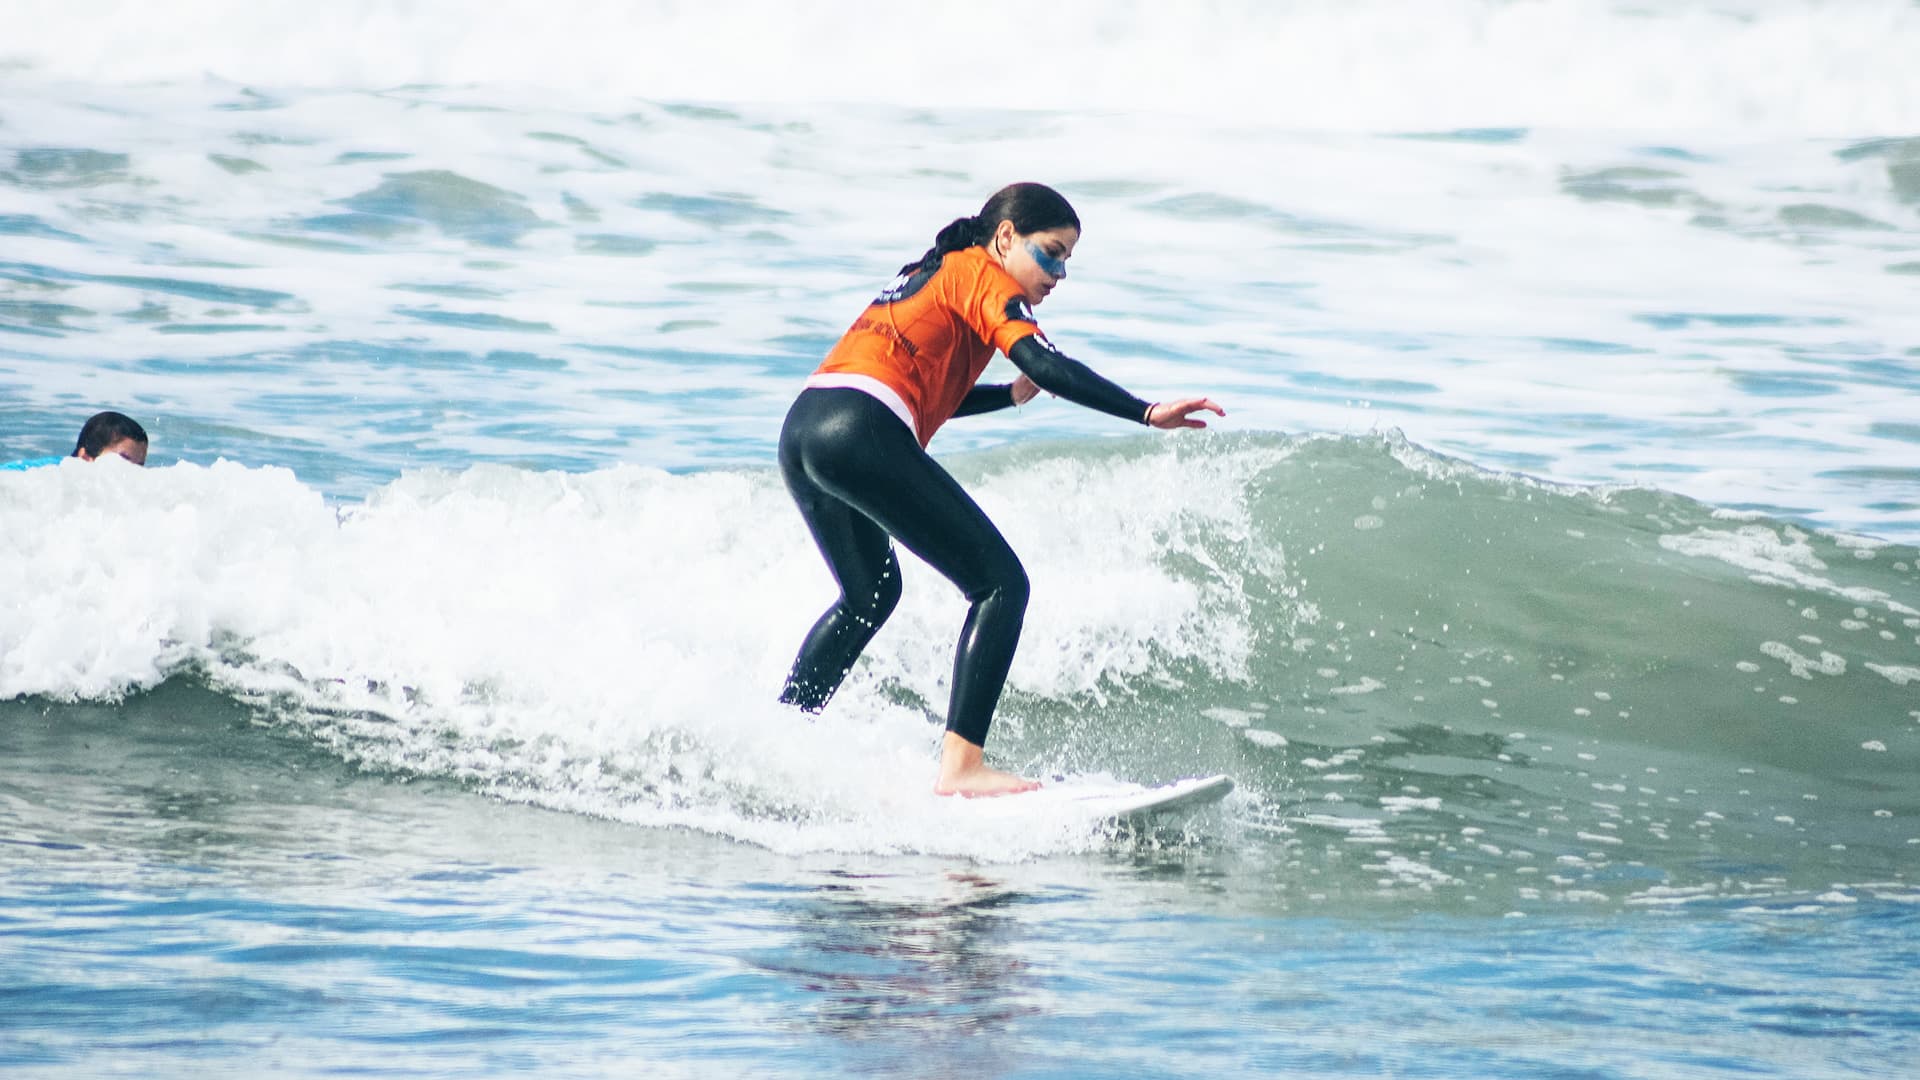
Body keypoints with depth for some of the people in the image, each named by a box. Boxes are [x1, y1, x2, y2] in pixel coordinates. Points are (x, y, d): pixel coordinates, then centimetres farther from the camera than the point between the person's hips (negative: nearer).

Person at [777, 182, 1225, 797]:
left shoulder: (933, 275, 29)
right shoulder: (980, 274, 2)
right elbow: (1046, 365, -13)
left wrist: (1012, 395, 25)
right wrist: (1148, 414, -16)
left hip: (802, 432, 10)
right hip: (860, 435, -10)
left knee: (871, 595, 32)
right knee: (1001, 584, -8)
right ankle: (960, 765, -18)